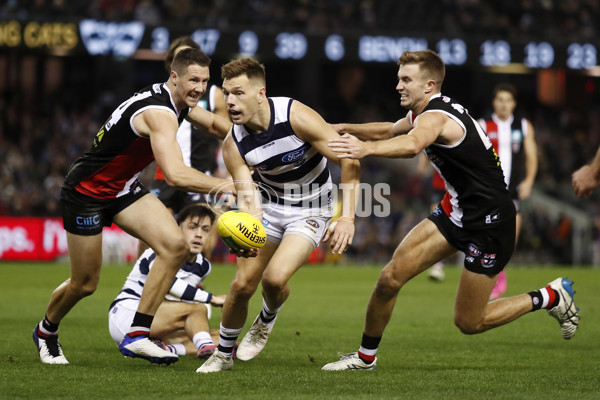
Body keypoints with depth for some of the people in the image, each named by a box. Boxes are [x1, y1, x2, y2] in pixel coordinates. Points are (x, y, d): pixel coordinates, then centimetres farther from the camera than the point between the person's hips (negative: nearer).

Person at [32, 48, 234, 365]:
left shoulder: (179, 101, -2)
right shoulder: (159, 113, -32)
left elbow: (214, 123, 19)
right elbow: (175, 175, -44)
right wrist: (225, 185, -41)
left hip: (124, 189, 8)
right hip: (86, 193, -8)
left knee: (175, 246, -14)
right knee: (85, 284, 4)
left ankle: (136, 336, -10)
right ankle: (46, 331, 37)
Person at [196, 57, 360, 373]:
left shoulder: (296, 116, -27)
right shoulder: (233, 145, -16)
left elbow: (349, 161, -23)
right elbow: (249, 199, -18)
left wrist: (347, 217, -28)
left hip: (310, 211, -3)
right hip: (269, 207, 3)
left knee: (275, 278, -23)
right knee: (242, 284, -4)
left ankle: (266, 321, 13)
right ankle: (223, 353, 21)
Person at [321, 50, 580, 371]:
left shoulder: (434, 117, -25)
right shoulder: (425, 112, 5)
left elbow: (412, 144, -51)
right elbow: (390, 130, 29)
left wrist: (367, 149, -68)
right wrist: (345, 128, 18)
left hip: (489, 224, -9)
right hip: (456, 211, 9)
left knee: (468, 322, 0)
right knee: (390, 278, -5)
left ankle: (551, 297, 17)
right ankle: (366, 357, 11)